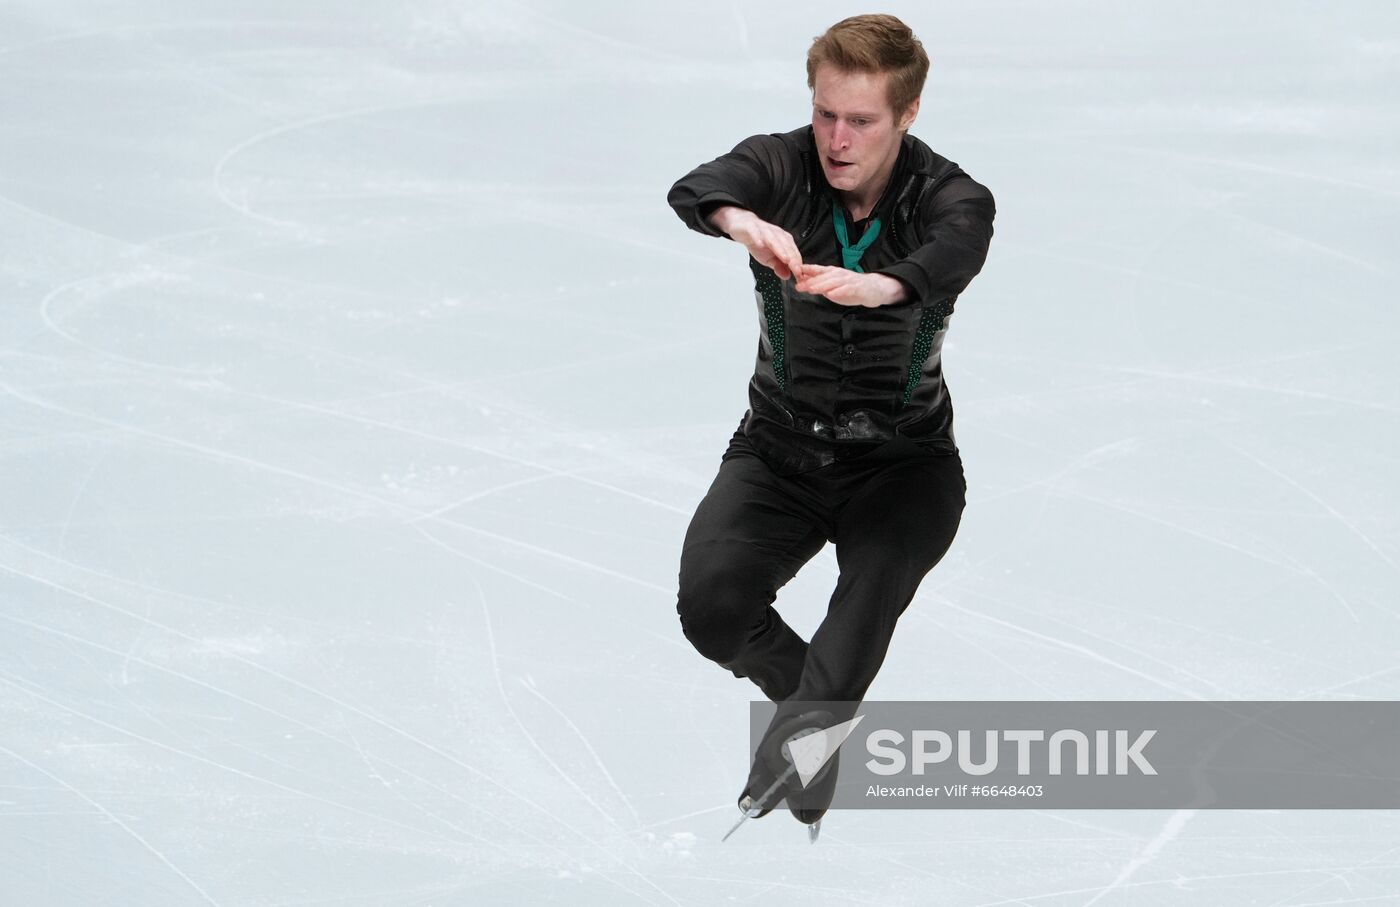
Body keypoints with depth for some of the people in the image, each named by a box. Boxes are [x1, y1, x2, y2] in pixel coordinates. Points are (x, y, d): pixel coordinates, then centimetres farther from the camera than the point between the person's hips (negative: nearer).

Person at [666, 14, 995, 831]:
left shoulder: (952, 198, -11)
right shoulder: (782, 165, -7)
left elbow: (950, 257, -35)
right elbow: (696, 188, -29)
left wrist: (880, 285, -59)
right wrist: (739, 220, -55)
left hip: (903, 463, -2)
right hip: (780, 450, 2)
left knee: (872, 590, -31)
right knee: (710, 604, -20)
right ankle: (827, 706, 8)